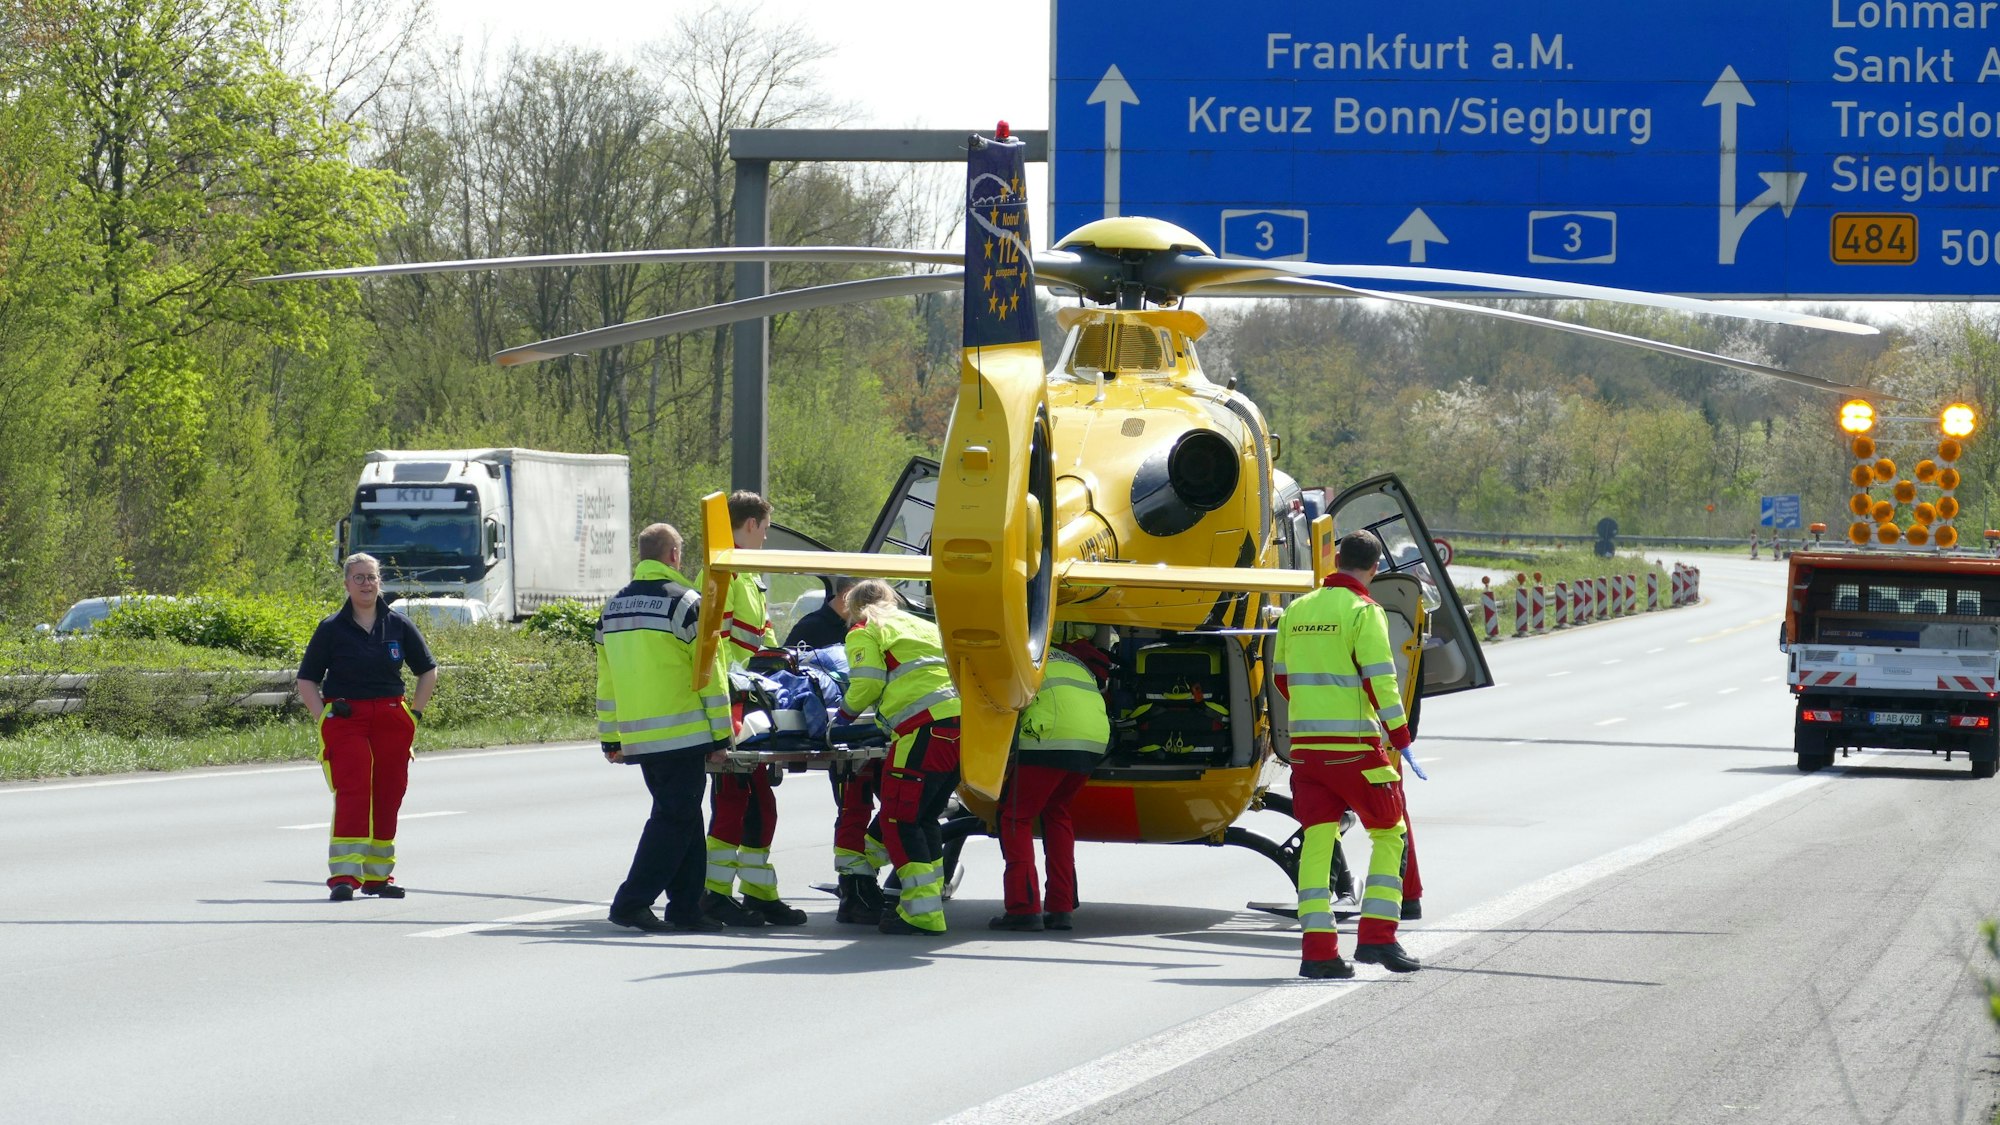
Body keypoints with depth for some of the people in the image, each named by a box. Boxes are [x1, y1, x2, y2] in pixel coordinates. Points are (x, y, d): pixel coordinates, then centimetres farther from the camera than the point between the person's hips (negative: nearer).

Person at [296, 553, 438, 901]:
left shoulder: (399, 626, 7)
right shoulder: (332, 628, 0)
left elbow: (428, 671, 18)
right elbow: (307, 680, 5)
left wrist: (414, 713, 10)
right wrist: (322, 719, -6)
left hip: (391, 720, 3)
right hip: (345, 719, -3)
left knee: (388, 795, 6)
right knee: (352, 792, -15)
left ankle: (377, 875, 17)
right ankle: (344, 876, -21)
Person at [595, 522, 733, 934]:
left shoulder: (615, 607, 13)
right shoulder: (684, 602, -8)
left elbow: (607, 680, 18)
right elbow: (709, 675, -9)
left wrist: (610, 738, 23)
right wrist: (719, 734, -5)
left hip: (637, 738, 7)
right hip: (682, 736, -7)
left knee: (680, 819, 15)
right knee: (675, 819, -4)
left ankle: (686, 906, 13)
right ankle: (632, 902, -12)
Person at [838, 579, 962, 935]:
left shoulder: (864, 632, 11)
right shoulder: (924, 625, 33)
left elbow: (867, 683, -3)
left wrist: (847, 712, 16)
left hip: (927, 725, -8)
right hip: (966, 721, 8)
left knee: (899, 819, -3)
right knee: (925, 816, 18)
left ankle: (923, 912, -10)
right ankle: (929, 900, 19)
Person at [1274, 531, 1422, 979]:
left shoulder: (1297, 610, 10)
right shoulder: (1363, 611, -9)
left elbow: (1282, 677, 20)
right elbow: (1380, 678, -16)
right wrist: (1399, 735, -11)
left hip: (1305, 744, 5)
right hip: (1354, 746, -5)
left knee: (1317, 842, 5)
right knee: (1389, 835, 9)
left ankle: (1317, 949, -2)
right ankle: (1377, 936, 1)